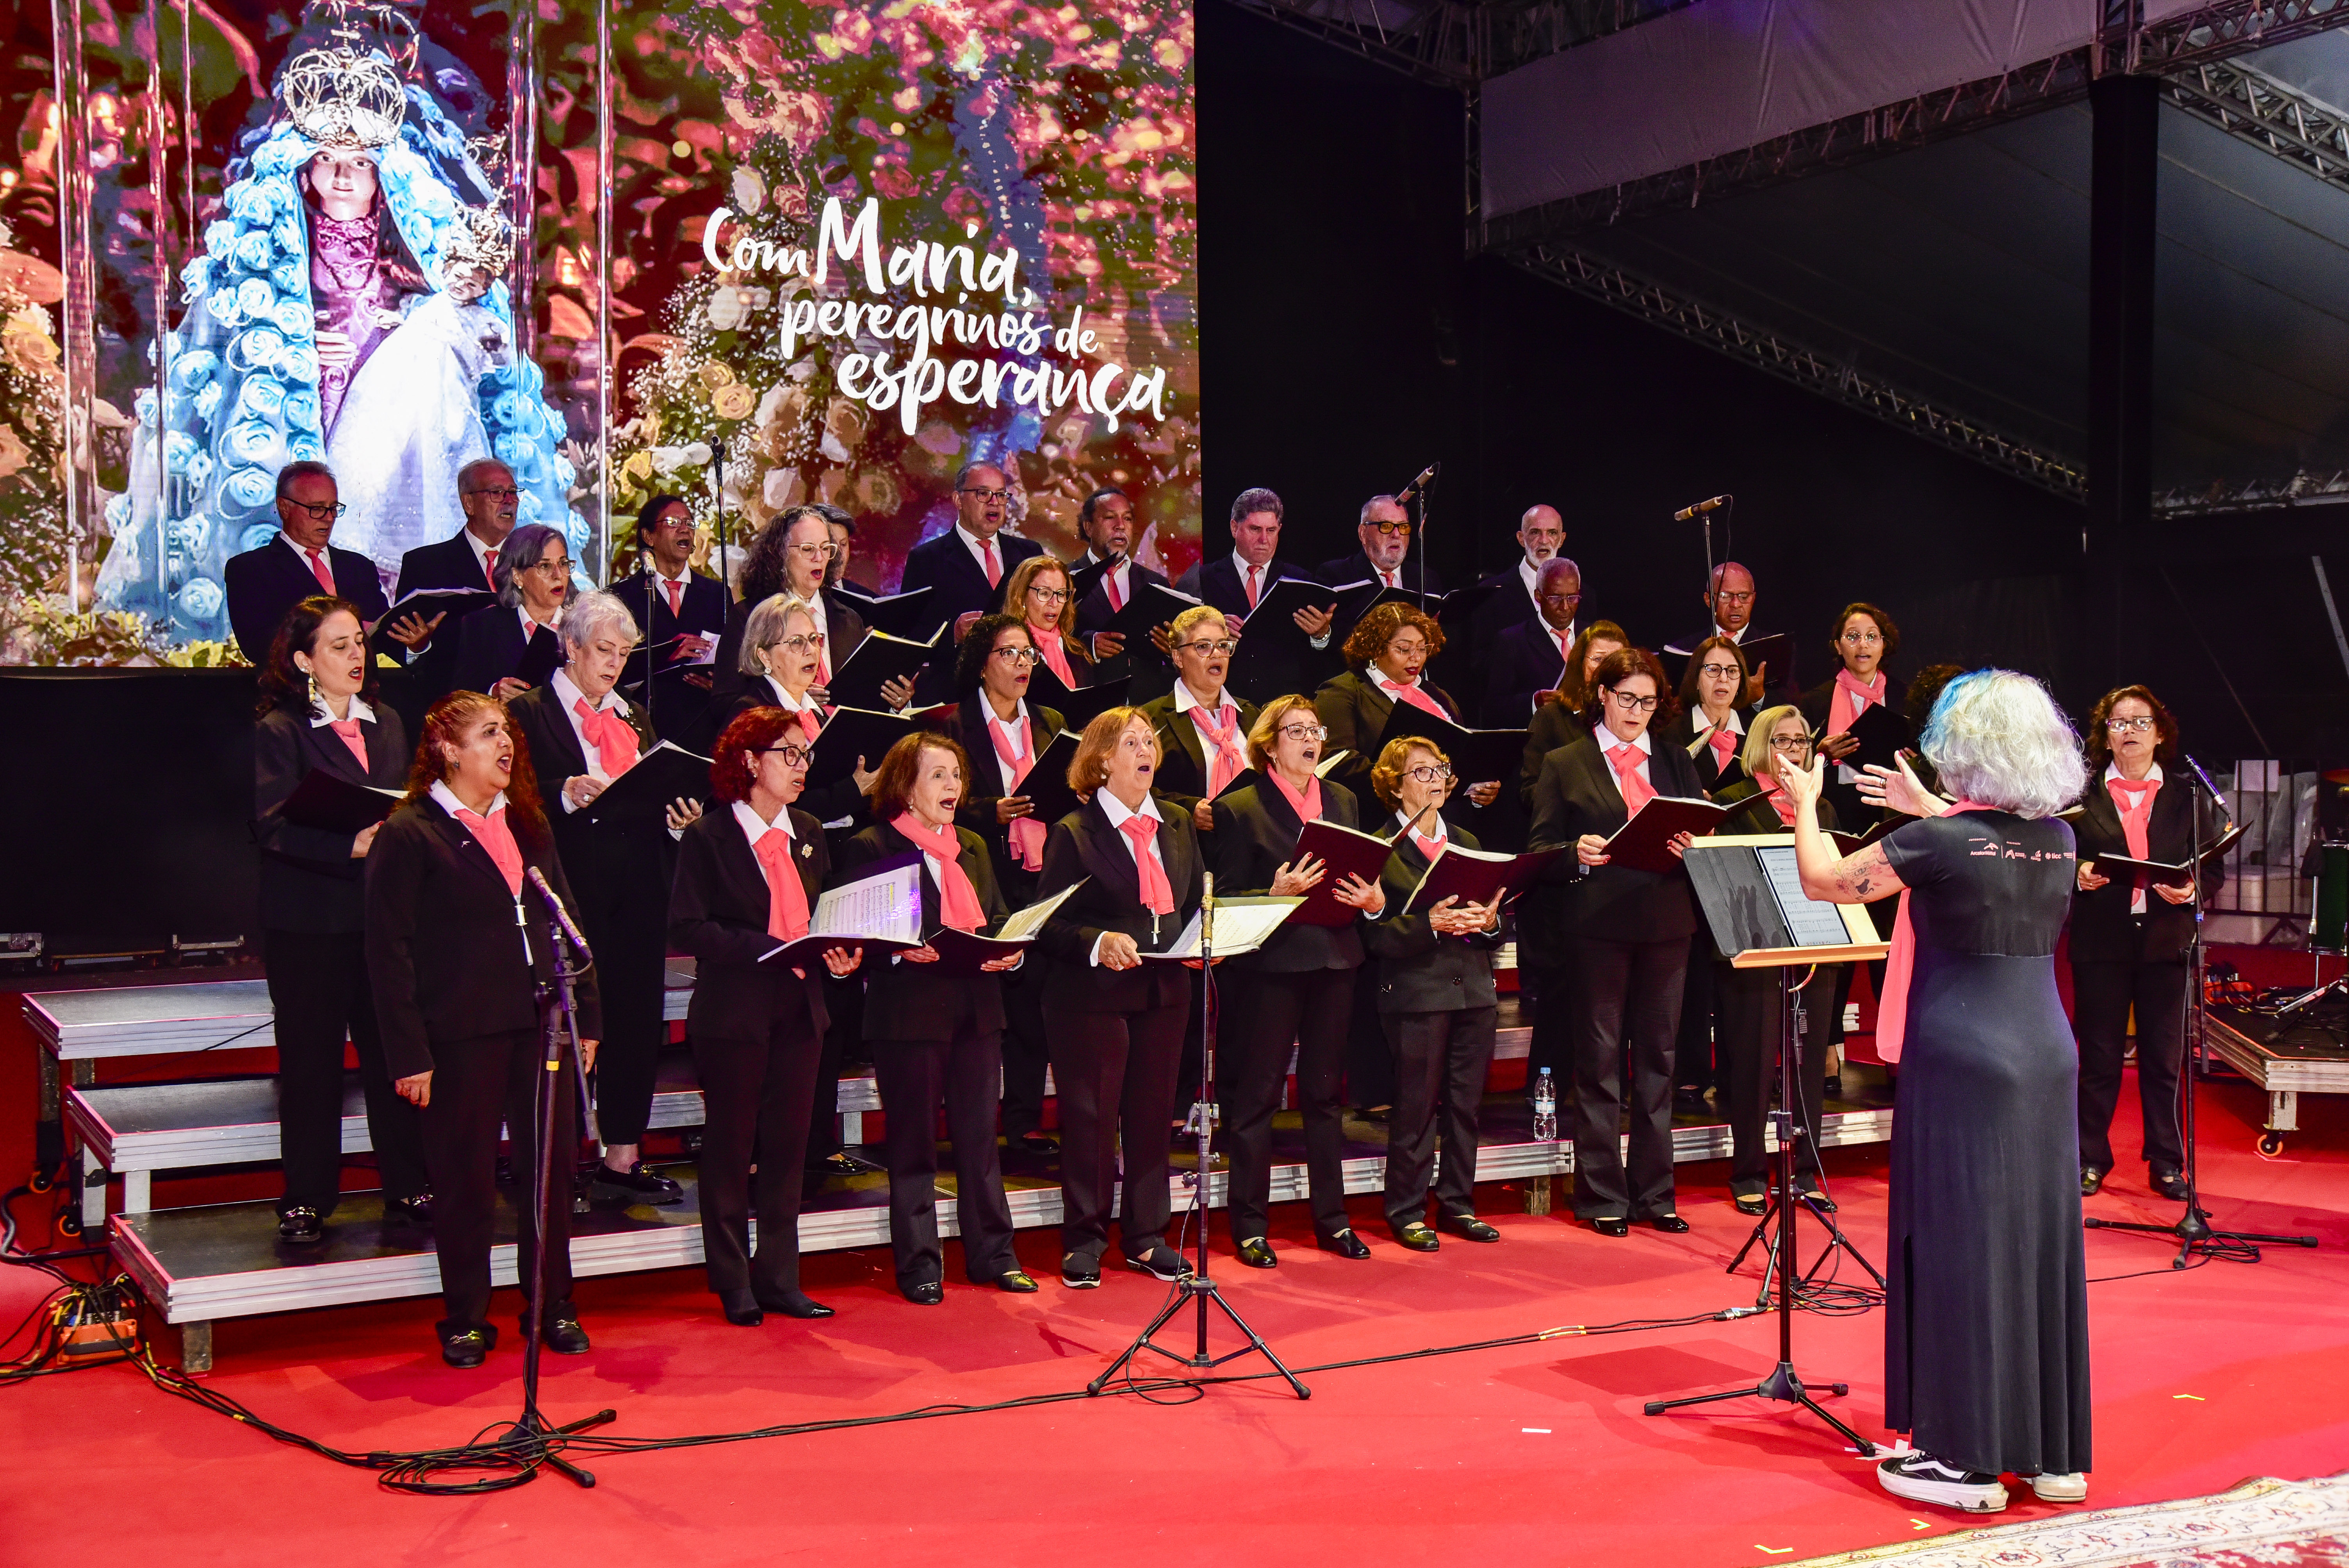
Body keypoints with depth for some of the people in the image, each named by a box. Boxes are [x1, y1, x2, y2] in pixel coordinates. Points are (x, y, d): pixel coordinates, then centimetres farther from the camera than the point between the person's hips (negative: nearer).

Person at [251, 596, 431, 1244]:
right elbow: (274, 826, -16)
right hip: (309, 920, -4)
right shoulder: (279, 731, -5)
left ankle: (409, 1188, 14)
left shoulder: (387, 723, 14)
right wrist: (351, 847, -28)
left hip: (386, 911, 5)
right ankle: (306, 1202, 13)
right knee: (311, 1059, 3)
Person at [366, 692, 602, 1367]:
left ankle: (553, 1307, 22)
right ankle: (465, 1319, 17)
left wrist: (586, 1015, 10)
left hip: (541, 1023, 5)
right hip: (461, 1034, -5)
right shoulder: (407, 834, -6)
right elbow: (389, 952, -9)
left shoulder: (528, 824, 14)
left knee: (551, 1166, 9)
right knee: (465, 1178, 4)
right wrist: (409, 1053, -13)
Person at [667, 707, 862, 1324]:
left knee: (787, 1145, 9)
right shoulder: (707, 838, -7)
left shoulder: (809, 835, 13)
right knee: (731, 1146, 3)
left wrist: (841, 952, -2)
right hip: (733, 1013, -6)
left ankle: (779, 1279, 17)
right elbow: (686, 928, -14)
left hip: (800, 1008, 6)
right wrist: (768, 949, -21)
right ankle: (734, 1287, 14)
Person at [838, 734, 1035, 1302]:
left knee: (980, 1134, 10)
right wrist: (899, 951, -24)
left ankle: (993, 1254, 19)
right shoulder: (870, 848, -3)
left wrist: (1009, 952, -4)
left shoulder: (973, 847, 17)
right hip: (909, 1013, -5)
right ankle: (918, 1264, 12)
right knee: (914, 1142, 3)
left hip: (977, 1008, 6)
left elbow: (999, 919, 17)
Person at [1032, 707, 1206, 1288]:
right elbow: (1050, 924, -8)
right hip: (1093, 996, -5)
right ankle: (1085, 1242, 12)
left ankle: (1146, 1238, 22)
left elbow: (1198, 906, 17)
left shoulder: (1178, 829, 13)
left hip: (1165, 994, 5)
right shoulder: (1073, 834, -4)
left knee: (1153, 1114, 10)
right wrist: (1099, 942, -25)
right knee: (1091, 1117, 1)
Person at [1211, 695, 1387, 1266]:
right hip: (1270, 962, -5)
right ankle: (1249, 1225, 9)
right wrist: (1277, 895, -23)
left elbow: (1363, 872, 17)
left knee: (1326, 1091, 12)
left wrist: (1373, 900, -5)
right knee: (1256, 1094, 1)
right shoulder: (1239, 809, -3)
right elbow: (1226, 900, -6)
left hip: (1334, 960, 5)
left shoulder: (1343, 801, 14)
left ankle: (1331, 1218, 20)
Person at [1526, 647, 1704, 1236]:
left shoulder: (1676, 763, 16)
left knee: (1658, 1057, 8)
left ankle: (1655, 1193, 16)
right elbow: (1541, 853, 1)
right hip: (1597, 923, -3)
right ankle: (1602, 1196, 7)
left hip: (1667, 922, 3)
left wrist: (1690, 848, -11)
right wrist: (1577, 854, -19)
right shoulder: (1564, 765, 6)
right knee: (1600, 1059, 0)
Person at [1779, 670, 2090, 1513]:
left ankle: (1968, 1459, 5)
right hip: (2047, 1058, 6)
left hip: (1962, 1063, -6)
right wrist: (1929, 809, 36)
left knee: (1961, 1247, 0)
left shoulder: (1941, 842, -14)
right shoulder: (2059, 840, 5)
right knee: (2043, 1244, 11)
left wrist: (1805, 805, 15)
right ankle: (2055, 1451, 19)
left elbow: (1825, 880, -2)